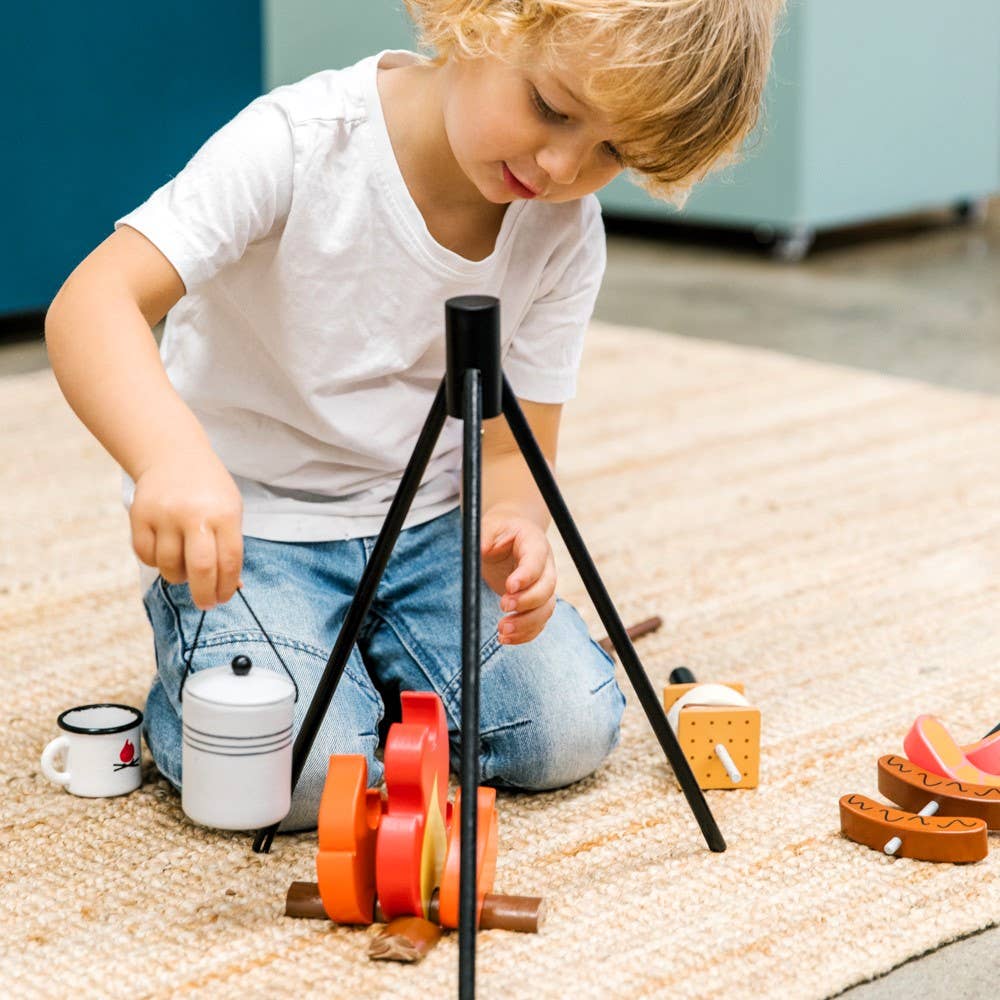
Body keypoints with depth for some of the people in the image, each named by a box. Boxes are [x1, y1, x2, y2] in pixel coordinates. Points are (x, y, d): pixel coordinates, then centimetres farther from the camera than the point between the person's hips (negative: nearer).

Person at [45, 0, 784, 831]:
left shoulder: (565, 234, -9)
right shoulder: (303, 146, -25)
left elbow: (513, 448, -6)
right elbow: (94, 304, -35)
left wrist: (513, 529, -31)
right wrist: (173, 454, -55)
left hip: (427, 516, 5)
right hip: (246, 523, -4)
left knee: (570, 731, -12)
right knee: (302, 772, -23)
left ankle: (382, 661, 16)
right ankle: (188, 643, 9)